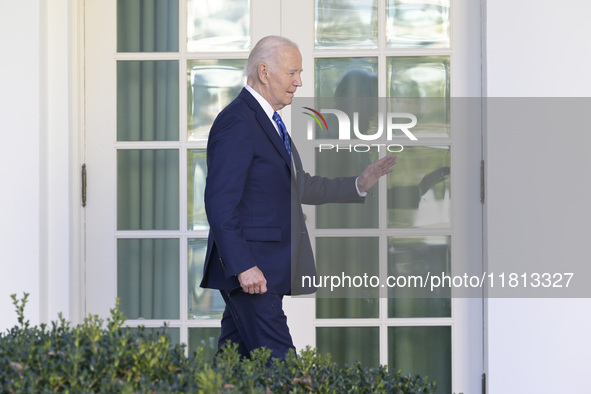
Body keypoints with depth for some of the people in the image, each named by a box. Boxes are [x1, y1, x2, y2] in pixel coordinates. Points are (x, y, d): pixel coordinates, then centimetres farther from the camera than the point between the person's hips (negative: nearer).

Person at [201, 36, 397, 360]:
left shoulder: (268, 122, 19)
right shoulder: (237, 123, -14)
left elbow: (300, 187, 25)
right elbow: (220, 202, -20)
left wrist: (360, 184, 16)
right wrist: (243, 266, -25)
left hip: (267, 268, 10)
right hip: (250, 268, -10)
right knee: (277, 361, -12)